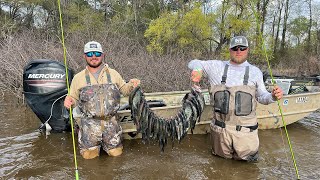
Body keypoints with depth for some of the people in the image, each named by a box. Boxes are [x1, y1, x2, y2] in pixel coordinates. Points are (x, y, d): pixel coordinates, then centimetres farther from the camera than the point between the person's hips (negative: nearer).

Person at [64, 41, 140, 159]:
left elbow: (124, 90, 13)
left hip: (110, 122, 1)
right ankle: (95, 144, 35)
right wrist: (69, 101, -13)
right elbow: (74, 100, 10)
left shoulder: (113, 74, 5)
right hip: (89, 123, 0)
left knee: (116, 153, 9)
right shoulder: (78, 78, 5)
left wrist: (131, 85, -9)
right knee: (89, 155, 4)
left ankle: (104, 142, 38)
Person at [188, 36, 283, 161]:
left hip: (245, 128, 0)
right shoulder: (217, 66, 2)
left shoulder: (255, 71, 6)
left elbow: (262, 96, 10)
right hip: (221, 127, 0)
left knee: (248, 157, 4)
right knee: (223, 156, 15)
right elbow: (194, 63, 7)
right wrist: (197, 70, -16)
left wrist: (273, 96, -12)